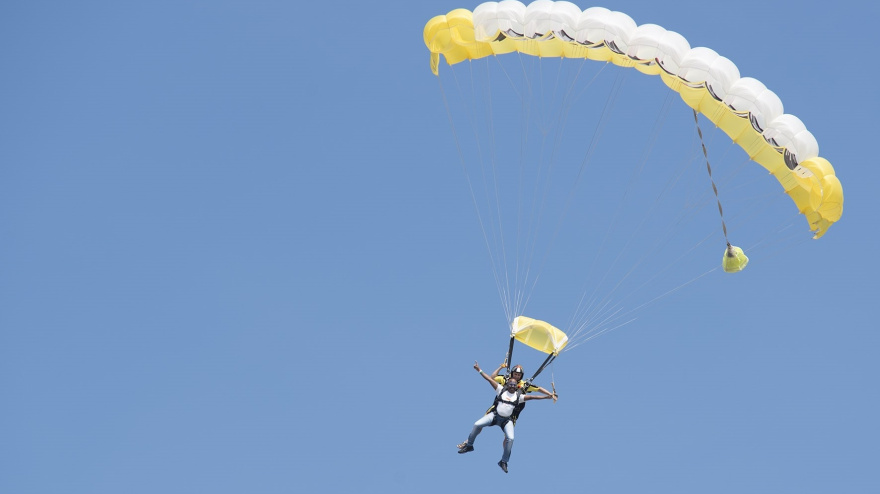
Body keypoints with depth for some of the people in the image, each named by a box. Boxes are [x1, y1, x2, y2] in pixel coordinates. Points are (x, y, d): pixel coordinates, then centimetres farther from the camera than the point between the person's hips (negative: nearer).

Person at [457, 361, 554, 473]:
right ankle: (469, 445, 7)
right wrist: (479, 370, 0)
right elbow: (490, 379, 0)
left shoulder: (519, 396, 1)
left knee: (510, 439, -17)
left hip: (507, 420, 0)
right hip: (495, 415, 0)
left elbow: (531, 397, -5)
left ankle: (504, 462, 0)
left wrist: (547, 397, -14)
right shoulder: (501, 390, 1)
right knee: (477, 425, -16)